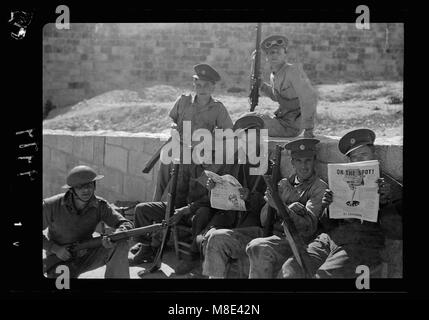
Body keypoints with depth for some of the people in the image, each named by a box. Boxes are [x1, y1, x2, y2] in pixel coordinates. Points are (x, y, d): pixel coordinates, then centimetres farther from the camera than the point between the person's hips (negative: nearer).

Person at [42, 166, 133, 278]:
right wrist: (55, 248, -19)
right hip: (60, 260, -2)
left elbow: (127, 224, -17)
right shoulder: (52, 205, -18)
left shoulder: (100, 205, -12)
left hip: (86, 256, 2)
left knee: (121, 244, -20)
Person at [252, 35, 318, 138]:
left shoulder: (293, 71, -20)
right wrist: (260, 84, 11)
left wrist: (308, 129, -29)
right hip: (281, 119, 8)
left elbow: (310, 97, -27)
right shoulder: (273, 75, 6)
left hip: (291, 125, -8)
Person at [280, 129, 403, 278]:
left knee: (323, 274, -31)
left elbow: (398, 232, 1)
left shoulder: (392, 187, 12)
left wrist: (385, 203, -11)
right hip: (329, 239, 4)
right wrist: (328, 207, 0)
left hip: (362, 245, -4)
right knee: (290, 269, -22)